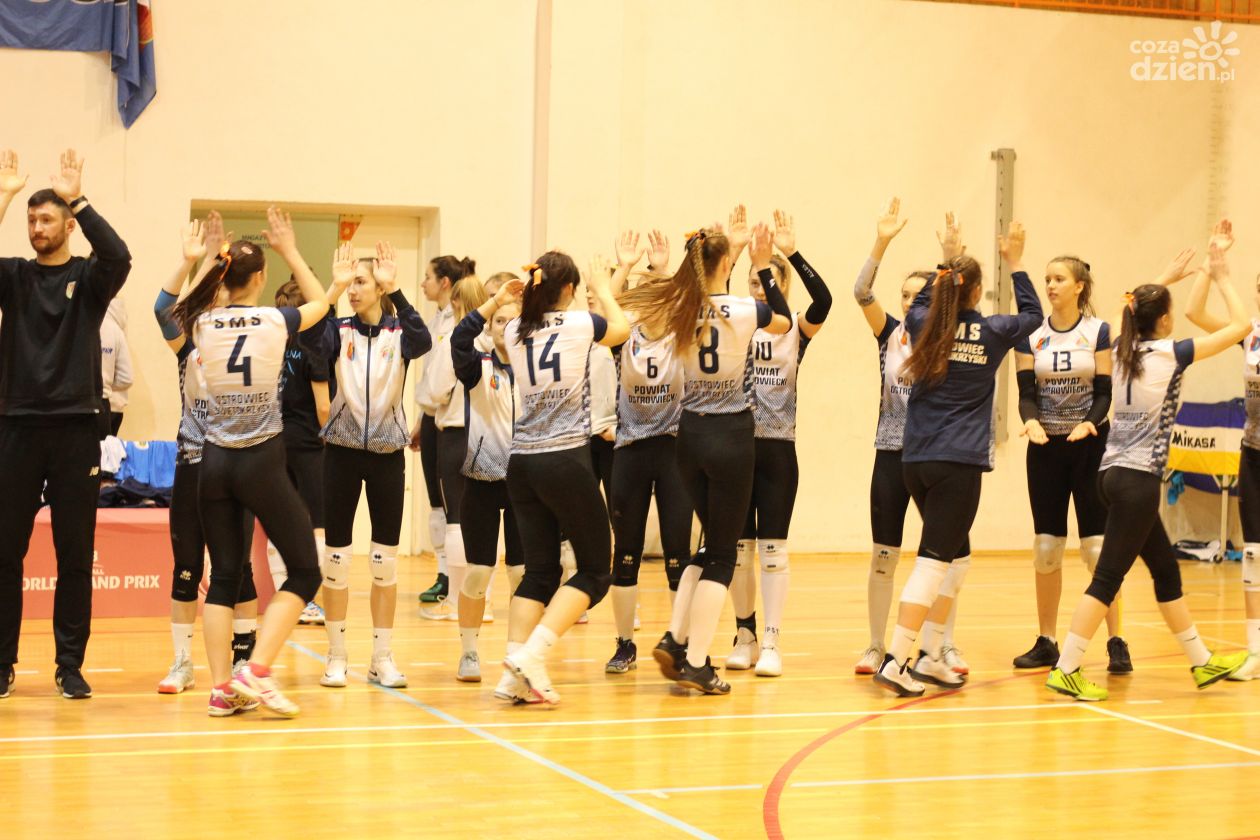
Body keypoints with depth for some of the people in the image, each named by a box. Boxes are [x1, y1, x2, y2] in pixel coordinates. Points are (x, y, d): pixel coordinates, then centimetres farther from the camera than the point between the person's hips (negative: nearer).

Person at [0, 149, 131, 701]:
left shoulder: (89, 277, 4)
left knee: (75, 556, 3)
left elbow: (119, 256, -18)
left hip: (75, 430, -1)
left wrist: (77, 199, -19)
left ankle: (70, 665, 10)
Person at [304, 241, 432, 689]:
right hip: (342, 451, 0)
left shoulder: (399, 332, -1)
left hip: (388, 453, 0)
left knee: (385, 560, 4)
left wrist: (394, 288, -31)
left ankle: (383, 657, 13)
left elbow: (423, 341, -24)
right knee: (336, 556, 3)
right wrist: (333, 290, -29)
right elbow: (310, 340, -22)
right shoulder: (339, 330, 0)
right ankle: (336, 657, 13)